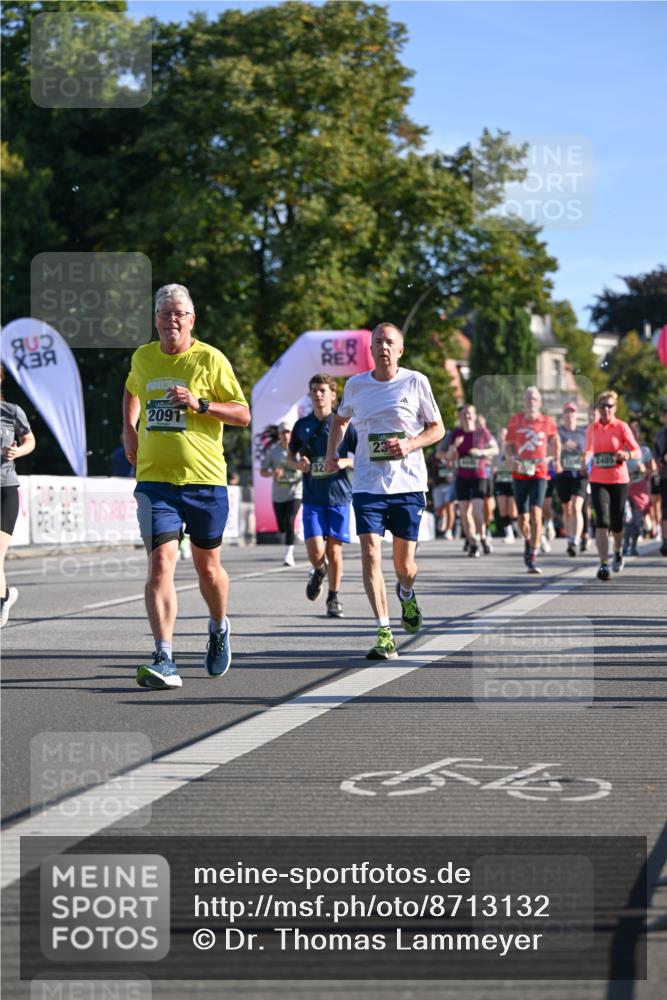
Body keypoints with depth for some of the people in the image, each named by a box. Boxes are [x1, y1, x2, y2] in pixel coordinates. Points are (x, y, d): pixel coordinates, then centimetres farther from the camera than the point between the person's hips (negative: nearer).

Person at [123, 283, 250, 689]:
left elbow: (243, 414, -3)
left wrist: (199, 404, -17)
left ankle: (219, 628, 41)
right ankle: (164, 660, -19)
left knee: (207, 566, 10)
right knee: (161, 563, -14)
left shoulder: (210, 359, -3)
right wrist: (129, 429, 18)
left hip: (204, 480, -2)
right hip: (155, 479, 2)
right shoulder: (143, 357, 9)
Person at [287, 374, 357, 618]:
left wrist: (345, 462, -15)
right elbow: (290, 456, 19)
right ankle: (319, 571, 26)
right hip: (312, 497, 1)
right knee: (315, 551, -9)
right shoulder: (302, 425, 7)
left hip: (338, 496, -1)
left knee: (334, 550, -1)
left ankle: (334, 599, 15)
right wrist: (297, 464, -4)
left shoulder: (344, 424, 0)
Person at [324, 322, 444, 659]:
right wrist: (332, 451, 8)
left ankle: (406, 594, 44)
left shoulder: (416, 382, -1)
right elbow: (340, 420, 25)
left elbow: (437, 429, 5)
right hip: (367, 485, 1)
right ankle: (384, 635, -12)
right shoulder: (355, 385, 6)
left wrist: (409, 444, -14)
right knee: (370, 556, -14)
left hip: (408, 484, -1)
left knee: (404, 564, 7)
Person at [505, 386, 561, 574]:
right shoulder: (515, 420, 3)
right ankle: (528, 540, 41)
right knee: (523, 518, 6)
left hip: (539, 473, -2)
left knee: (536, 514, -17)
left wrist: (557, 460, 21)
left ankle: (533, 559, -17)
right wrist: (512, 457, -8)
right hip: (519, 473, 2)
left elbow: (555, 439, 21)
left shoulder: (547, 422, 1)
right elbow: (508, 445, 11)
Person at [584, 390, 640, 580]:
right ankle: (604, 564, -15)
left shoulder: (621, 427, -3)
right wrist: (585, 460, -2)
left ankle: (617, 552, 41)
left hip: (619, 480, -1)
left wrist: (627, 454, -26)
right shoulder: (592, 428, 5)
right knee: (602, 522, -14)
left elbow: (637, 451, -4)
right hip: (598, 481, 1)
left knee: (616, 524, 9)